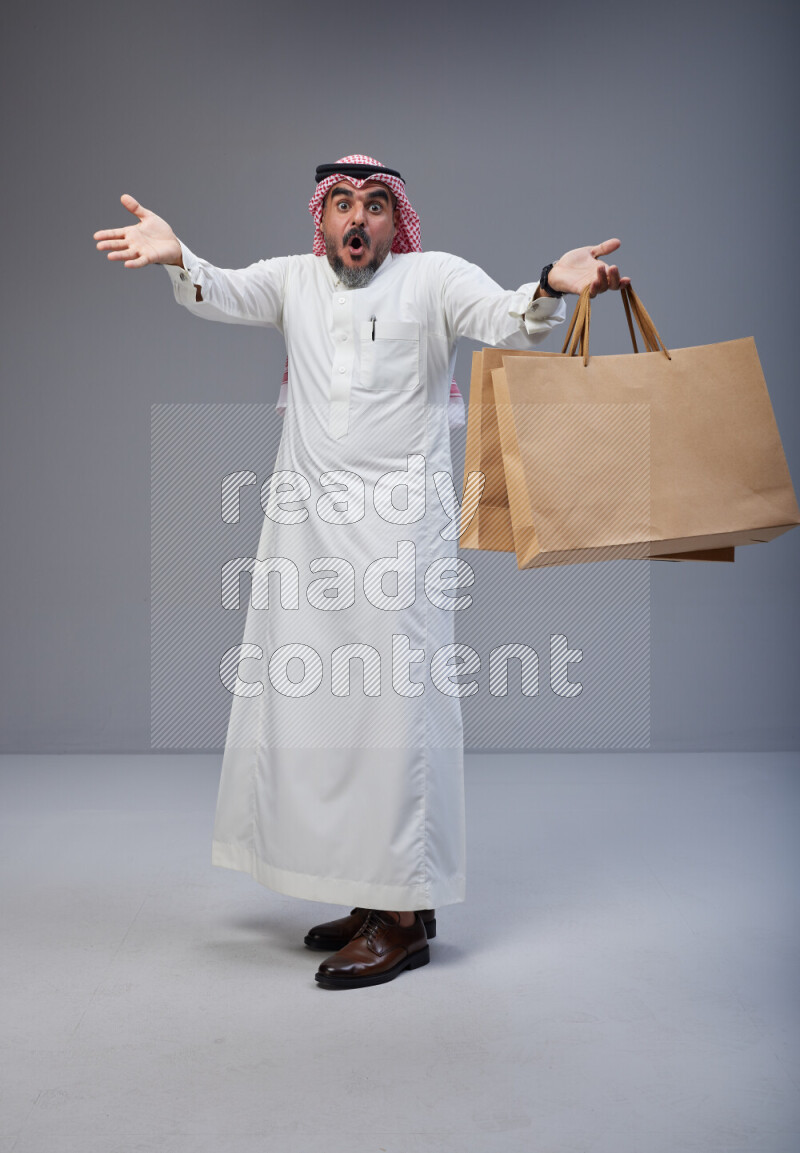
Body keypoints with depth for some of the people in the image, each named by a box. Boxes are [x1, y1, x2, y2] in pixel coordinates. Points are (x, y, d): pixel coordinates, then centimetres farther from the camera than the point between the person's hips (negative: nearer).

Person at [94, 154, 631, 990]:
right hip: (303, 521, 5)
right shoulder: (294, 279, 14)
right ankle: (373, 892, 23)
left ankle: (404, 918, 4)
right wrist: (177, 259, -24)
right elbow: (225, 296, -2)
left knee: (395, 706, -6)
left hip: (398, 524, -5)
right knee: (303, 707, 8)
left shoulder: (433, 277, 3)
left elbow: (505, 323, -12)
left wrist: (553, 287, -34)